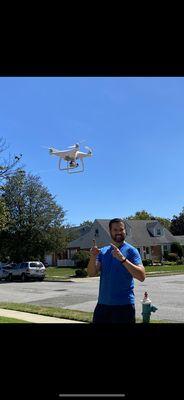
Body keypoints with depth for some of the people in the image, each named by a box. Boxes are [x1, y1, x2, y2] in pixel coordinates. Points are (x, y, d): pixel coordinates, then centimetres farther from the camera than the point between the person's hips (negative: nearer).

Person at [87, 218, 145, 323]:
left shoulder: (131, 250, -7)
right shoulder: (103, 251, 7)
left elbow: (142, 276, -18)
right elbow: (92, 273, -2)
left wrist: (122, 259, -28)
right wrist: (93, 257, -20)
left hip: (123, 305, -4)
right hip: (102, 304, 4)